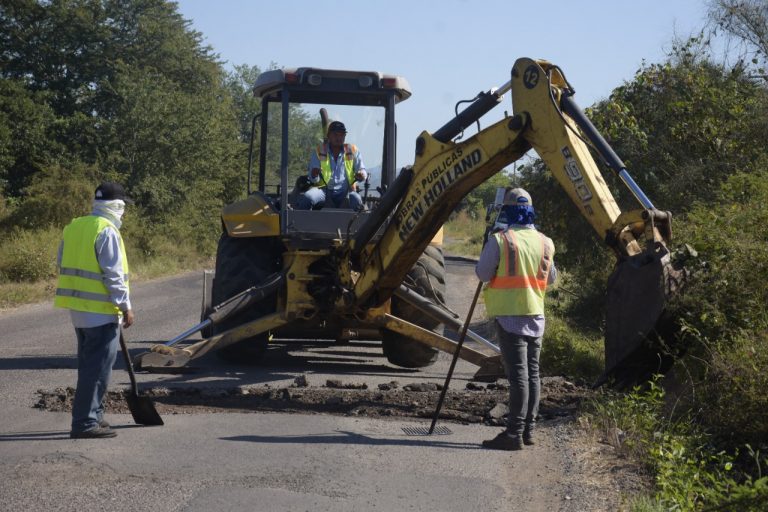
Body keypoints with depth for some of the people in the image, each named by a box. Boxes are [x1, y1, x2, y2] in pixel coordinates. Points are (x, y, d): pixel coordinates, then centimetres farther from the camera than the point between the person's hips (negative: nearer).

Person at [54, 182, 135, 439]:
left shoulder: (74, 227, 11)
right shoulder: (107, 232, -15)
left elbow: (64, 266, 17)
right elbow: (113, 274, -18)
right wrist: (125, 306, -11)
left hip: (78, 309, 9)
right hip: (101, 311, -9)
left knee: (89, 365, 18)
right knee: (98, 368, -6)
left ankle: (93, 415, 27)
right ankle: (85, 422, -7)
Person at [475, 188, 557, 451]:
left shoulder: (499, 240, -11)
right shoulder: (544, 242, 6)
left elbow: (483, 274, -5)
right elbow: (551, 278, 15)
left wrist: (487, 248, 9)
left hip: (509, 315, -5)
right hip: (536, 315, 5)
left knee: (517, 374, -8)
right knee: (532, 372, 12)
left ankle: (514, 433, -8)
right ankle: (528, 429, 18)